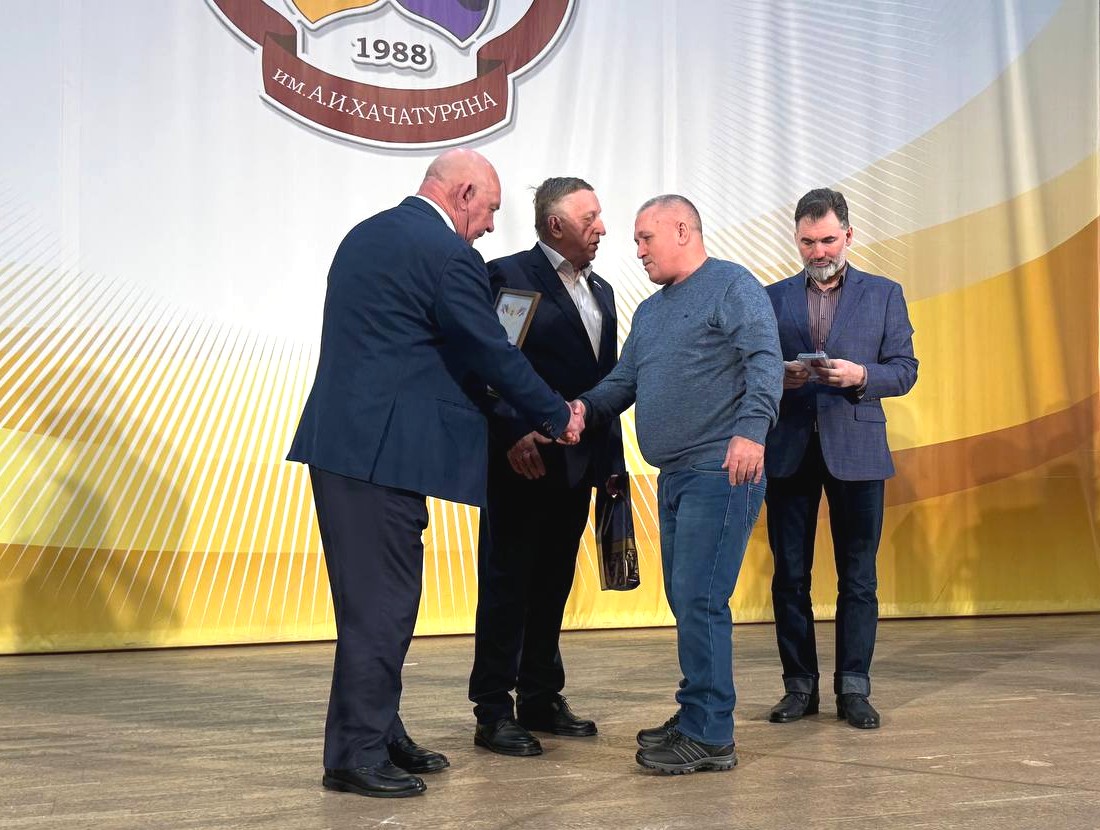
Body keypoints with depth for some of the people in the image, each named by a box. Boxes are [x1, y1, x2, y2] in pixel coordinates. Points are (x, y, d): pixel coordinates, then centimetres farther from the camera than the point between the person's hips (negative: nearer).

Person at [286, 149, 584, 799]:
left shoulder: (366, 235, 18)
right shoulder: (447, 254, -11)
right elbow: (495, 355, -9)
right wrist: (557, 417, 5)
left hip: (338, 441, 10)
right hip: (383, 450, -10)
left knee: (371, 598, 16)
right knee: (383, 602, -2)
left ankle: (380, 735, 27)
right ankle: (358, 756, 6)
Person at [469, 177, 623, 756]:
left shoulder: (600, 292, 18)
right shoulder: (508, 275, -6)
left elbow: (608, 381, 18)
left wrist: (612, 459, 13)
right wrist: (514, 435, -21)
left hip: (576, 465, 7)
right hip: (523, 462, -7)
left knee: (553, 585, 13)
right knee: (507, 584, -1)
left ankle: (541, 701, 24)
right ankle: (493, 712, 7)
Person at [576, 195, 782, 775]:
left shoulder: (732, 286, -4)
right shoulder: (649, 312, 21)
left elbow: (765, 361, -17)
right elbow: (623, 380, 19)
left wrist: (750, 429, -30)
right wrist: (586, 407, -2)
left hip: (721, 471, -9)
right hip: (673, 477, 9)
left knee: (699, 600, -10)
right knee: (684, 600, 13)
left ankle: (709, 737, -2)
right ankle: (697, 718, 23)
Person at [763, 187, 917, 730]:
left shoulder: (884, 295, 8)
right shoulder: (773, 298, 11)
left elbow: (904, 370, 3)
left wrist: (861, 375, -15)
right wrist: (777, 377, -13)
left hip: (856, 448, -1)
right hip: (788, 449, 1)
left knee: (858, 576, 2)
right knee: (790, 574, 4)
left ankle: (853, 688, 11)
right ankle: (800, 686, 14)